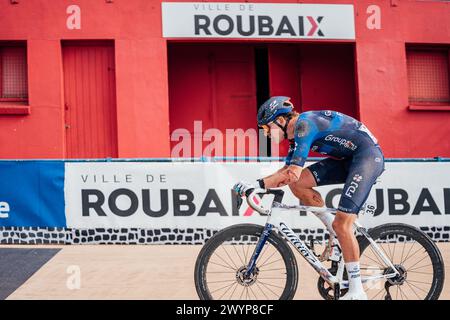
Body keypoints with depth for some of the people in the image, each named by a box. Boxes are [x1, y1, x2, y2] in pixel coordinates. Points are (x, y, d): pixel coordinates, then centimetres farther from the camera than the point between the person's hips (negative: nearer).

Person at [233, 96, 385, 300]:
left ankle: (357, 292, -5)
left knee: (341, 224, -15)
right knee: (298, 185, -4)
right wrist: (257, 185, 3)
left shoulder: (304, 124, -19)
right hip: (347, 159, 9)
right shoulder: (296, 133, 10)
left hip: (369, 155, -9)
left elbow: (293, 174, -28)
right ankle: (337, 234, 6)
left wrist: (257, 184, -25)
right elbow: (288, 170, 13)